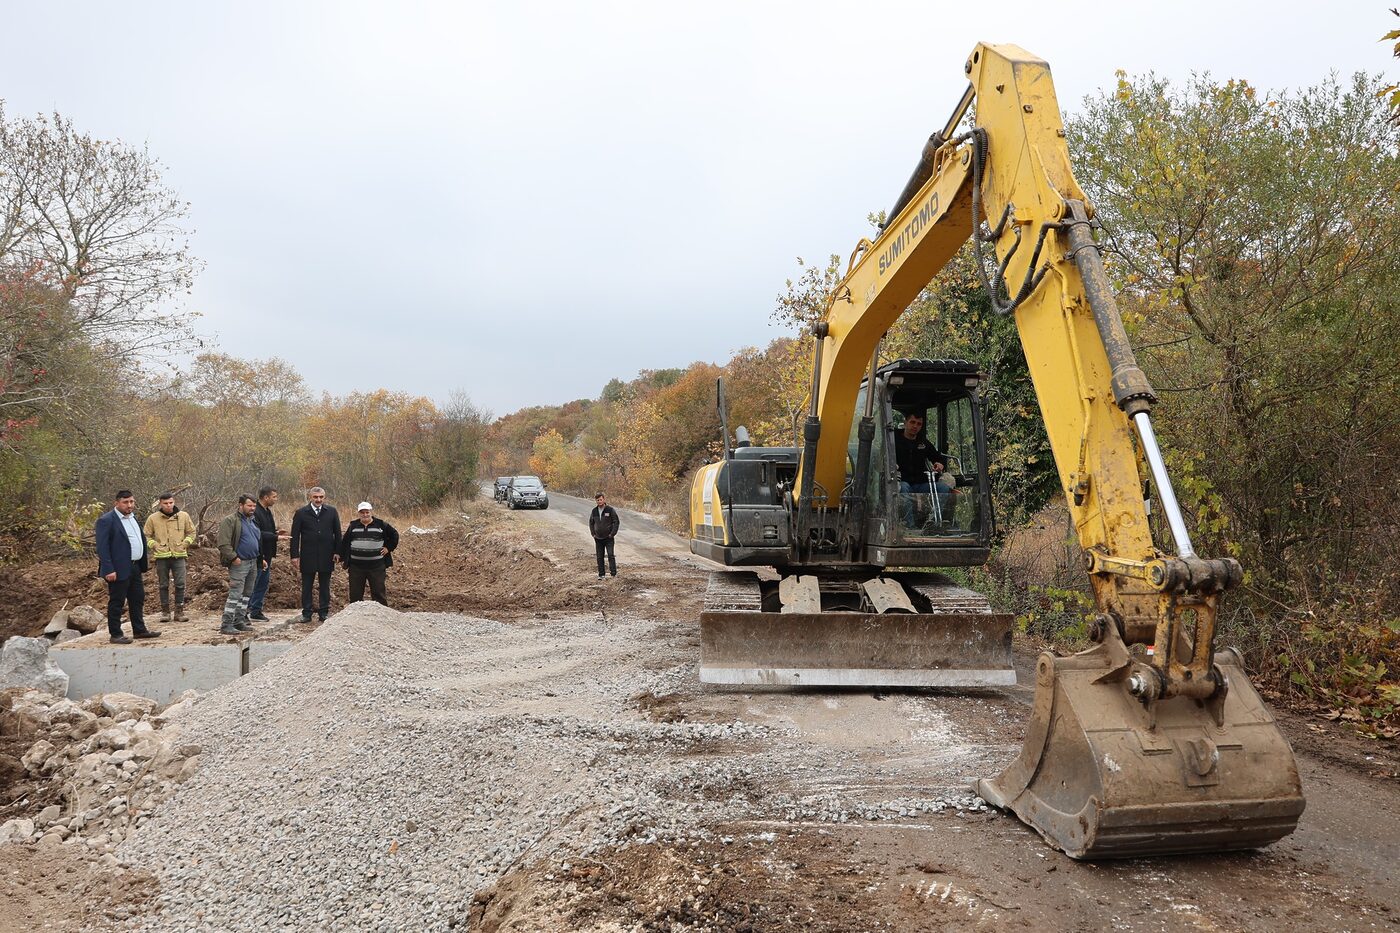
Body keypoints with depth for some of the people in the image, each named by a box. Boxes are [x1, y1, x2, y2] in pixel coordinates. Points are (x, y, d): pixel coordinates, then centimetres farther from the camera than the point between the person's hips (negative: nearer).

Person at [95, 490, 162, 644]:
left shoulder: (132, 517, 13)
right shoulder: (106, 520, -13)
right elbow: (102, 547, -17)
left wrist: (143, 564, 16)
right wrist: (109, 570, -22)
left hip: (135, 567, 9)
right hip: (119, 569, -9)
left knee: (138, 599, 15)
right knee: (116, 602, 1)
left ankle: (139, 630, 26)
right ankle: (115, 635, 9)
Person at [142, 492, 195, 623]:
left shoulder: (184, 516, 3)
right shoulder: (153, 518, 0)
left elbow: (191, 532, 13)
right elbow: (146, 535, 9)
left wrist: (185, 544, 1)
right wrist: (155, 546, -3)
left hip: (179, 555, 0)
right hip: (161, 557, 0)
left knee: (180, 584, -2)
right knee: (163, 585, 6)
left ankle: (179, 611, 6)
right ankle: (165, 611, 14)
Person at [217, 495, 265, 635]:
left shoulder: (252, 521, 18)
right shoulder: (230, 521, -9)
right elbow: (223, 544, -17)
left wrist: (261, 558, 19)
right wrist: (233, 557, -20)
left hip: (253, 563, 9)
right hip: (239, 564, -9)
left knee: (247, 594, 12)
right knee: (235, 595, -10)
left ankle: (239, 621, 20)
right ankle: (226, 625, -6)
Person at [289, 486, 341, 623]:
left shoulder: (331, 512, 5)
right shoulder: (301, 513, 0)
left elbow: (337, 533, 7)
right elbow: (295, 536, -1)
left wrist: (337, 552, 0)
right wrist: (295, 555, -6)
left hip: (326, 556, 1)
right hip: (307, 556, -1)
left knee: (325, 586, 9)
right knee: (306, 586, 7)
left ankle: (324, 612, 17)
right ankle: (307, 613, 15)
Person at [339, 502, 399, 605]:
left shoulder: (381, 525, 1)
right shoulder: (353, 526, 8)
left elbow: (394, 536, 13)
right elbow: (344, 544, 12)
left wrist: (388, 548, 1)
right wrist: (345, 563, 7)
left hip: (376, 567, -2)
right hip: (356, 567, 2)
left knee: (379, 593, 2)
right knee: (355, 595, 7)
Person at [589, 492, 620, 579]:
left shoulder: (610, 510, -7)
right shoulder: (594, 511, 5)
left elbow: (616, 522, -5)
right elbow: (591, 523, 17)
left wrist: (612, 534, -10)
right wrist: (593, 533, 7)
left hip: (608, 538, -4)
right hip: (598, 538, 4)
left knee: (611, 555, -10)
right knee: (599, 557, 8)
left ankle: (614, 573, -5)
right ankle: (601, 574, 16)